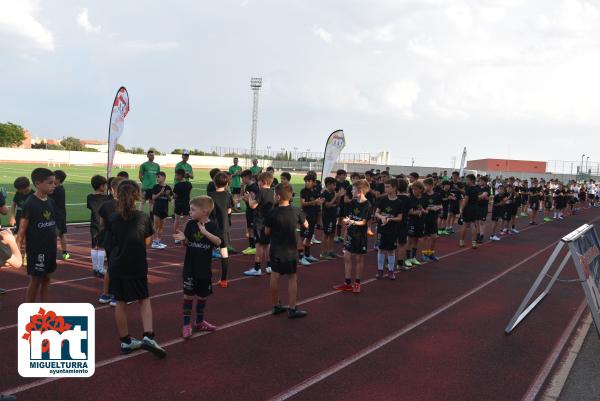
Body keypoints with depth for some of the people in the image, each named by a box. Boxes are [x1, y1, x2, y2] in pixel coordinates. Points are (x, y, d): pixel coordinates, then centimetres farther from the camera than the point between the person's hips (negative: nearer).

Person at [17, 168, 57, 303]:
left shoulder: (51, 202, 4)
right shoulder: (30, 203, -15)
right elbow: (22, 229, -15)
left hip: (50, 248, 6)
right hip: (35, 249, -6)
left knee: (46, 280, 14)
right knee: (35, 281, 3)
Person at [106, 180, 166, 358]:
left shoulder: (112, 219, -4)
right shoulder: (143, 217, -7)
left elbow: (112, 241, 1)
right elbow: (147, 241, -1)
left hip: (117, 267, 2)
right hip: (138, 267, -1)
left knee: (120, 302, 12)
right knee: (144, 300, 13)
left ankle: (125, 341, 20)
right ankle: (148, 336, -2)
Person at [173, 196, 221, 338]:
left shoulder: (212, 225, -9)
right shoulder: (190, 224, -3)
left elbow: (218, 242, -22)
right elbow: (186, 244, 4)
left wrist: (204, 231, -30)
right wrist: (183, 238, -18)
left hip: (204, 268, 0)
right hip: (190, 267, 0)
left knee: (202, 295, 14)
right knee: (188, 294, 2)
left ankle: (200, 322, 31)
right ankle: (187, 324, 10)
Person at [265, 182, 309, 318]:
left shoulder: (273, 213, -14)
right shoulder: (296, 211, -9)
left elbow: (267, 232, -4)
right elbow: (305, 225, 7)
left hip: (275, 250, 0)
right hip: (290, 251, 0)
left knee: (275, 277, 12)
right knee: (292, 278, 7)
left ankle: (276, 306, 22)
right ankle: (292, 309, 5)